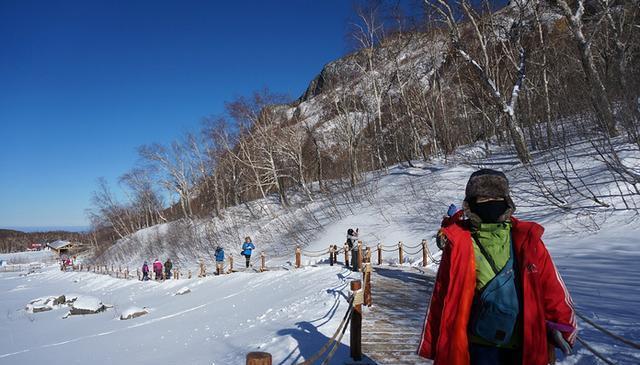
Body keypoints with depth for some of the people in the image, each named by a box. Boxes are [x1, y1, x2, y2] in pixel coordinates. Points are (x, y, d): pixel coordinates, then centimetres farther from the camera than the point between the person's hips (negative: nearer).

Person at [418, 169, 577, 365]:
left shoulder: (526, 237, 1)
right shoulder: (458, 242, -7)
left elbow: (551, 286, 6)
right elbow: (442, 296, -4)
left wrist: (562, 325, 4)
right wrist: (432, 345, 0)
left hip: (525, 344, 3)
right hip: (480, 346, -2)